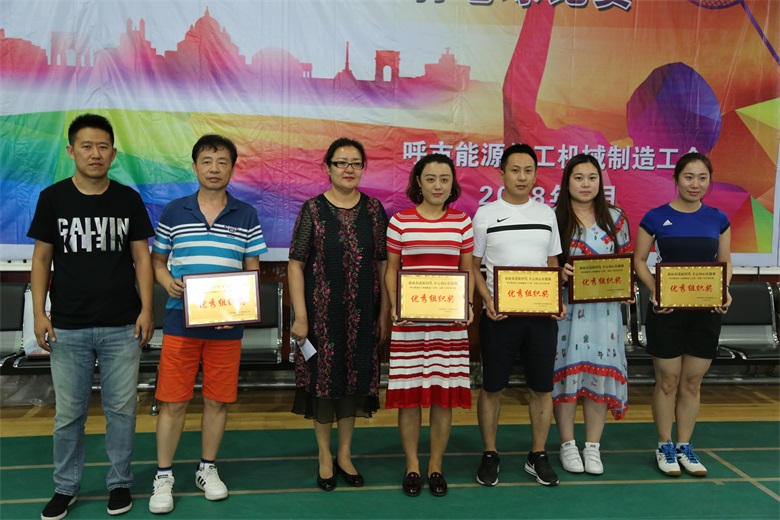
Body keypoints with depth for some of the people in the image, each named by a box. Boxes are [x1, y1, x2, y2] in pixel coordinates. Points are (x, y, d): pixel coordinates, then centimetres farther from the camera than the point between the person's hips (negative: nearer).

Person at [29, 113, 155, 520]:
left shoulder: (128, 199, 3)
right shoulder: (53, 198, 2)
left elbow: (141, 257, 4)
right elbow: (41, 258, 4)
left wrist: (146, 308, -4)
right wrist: (39, 312, -3)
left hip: (122, 326, 0)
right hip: (68, 328, 0)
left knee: (121, 408, 7)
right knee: (68, 412, 8)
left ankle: (119, 484, 23)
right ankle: (65, 487, 25)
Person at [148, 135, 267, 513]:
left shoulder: (247, 216, 4)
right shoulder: (172, 212, 3)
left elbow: (253, 270, 7)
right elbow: (157, 260, 11)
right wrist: (168, 282, -11)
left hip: (226, 327, 1)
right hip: (180, 323, -1)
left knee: (217, 401, 9)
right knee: (173, 402, 3)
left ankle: (207, 469, 27)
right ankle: (163, 477, 18)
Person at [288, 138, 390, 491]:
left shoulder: (374, 209, 3)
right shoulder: (313, 209, -4)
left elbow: (384, 263, 6)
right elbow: (296, 264, -6)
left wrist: (385, 313, 3)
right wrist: (300, 316, -10)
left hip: (362, 313, 3)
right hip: (322, 312, -2)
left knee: (355, 379, 11)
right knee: (323, 379, 6)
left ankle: (345, 455, 28)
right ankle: (325, 457, 24)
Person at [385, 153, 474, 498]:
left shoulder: (462, 221, 6)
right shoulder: (400, 221, 2)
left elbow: (467, 270, 9)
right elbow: (391, 269, 6)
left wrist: (468, 304, -6)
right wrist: (393, 305, -9)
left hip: (450, 321, 1)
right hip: (409, 322, -1)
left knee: (444, 393, 6)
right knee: (408, 393, 4)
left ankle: (436, 466, 22)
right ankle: (412, 466, 21)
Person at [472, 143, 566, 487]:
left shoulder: (546, 214, 9)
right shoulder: (486, 214, 0)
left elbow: (553, 265, 14)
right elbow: (472, 265, 1)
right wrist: (488, 300, -14)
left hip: (542, 314, 3)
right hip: (499, 315, -3)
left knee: (541, 387, 8)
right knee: (492, 387, 5)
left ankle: (538, 456, 23)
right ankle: (489, 455, 20)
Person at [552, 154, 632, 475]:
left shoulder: (615, 218, 9)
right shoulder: (553, 218, -1)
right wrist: (559, 272, -19)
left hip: (604, 309, 3)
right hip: (565, 307, -2)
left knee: (600, 371, 3)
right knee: (566, 370, 0)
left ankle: (593, 446, 17)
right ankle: (567, 445, 17)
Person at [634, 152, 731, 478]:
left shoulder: (718, 219, 5)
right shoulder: (656, 217, -4)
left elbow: (725, 262, 10)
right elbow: (639, 260, 0)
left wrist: (724, 291, -9)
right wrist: (654, 291, -16)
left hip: (705, 311, 3)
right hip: (667, 309, -3)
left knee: (692, 382, 11)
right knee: (668, 381, 5)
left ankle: (684, 446, 25)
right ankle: (665, 447, 20)